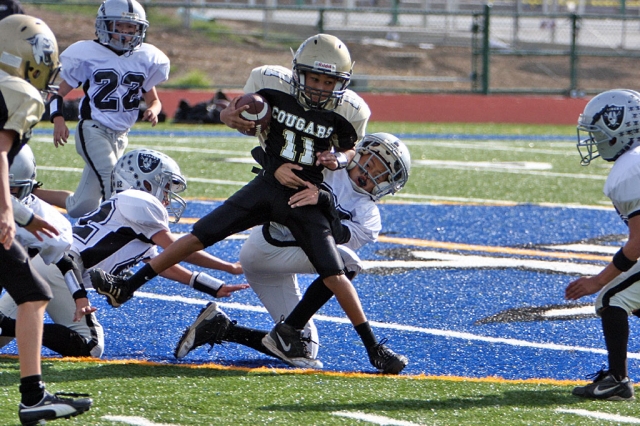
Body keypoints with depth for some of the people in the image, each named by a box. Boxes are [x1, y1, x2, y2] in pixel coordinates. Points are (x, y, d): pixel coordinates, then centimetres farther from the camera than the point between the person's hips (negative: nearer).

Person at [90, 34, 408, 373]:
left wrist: (340, 159, -17)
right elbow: (244, 117, 6)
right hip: (268, 185, 2)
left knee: (334, 274, -11)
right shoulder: (272, 83, -12)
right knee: (200, 234, 0)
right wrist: (229, 116, -18)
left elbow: (351, 149, 6)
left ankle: (373, 347, 0)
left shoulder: (348, 110, -13)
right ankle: (127, 287, 9)